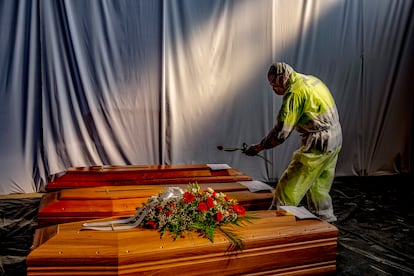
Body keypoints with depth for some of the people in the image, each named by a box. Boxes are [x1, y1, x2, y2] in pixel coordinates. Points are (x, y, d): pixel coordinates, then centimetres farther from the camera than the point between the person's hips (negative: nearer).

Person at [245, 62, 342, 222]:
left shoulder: (295, 92, -18)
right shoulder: (312, 80, 11)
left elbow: (281, 132, -20)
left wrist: (258, 147, -9)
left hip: (317, 146, -10)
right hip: (335, 141, 10)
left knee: (289, 187, -3)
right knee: (320, 186, 22)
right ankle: (325, 218, 36)